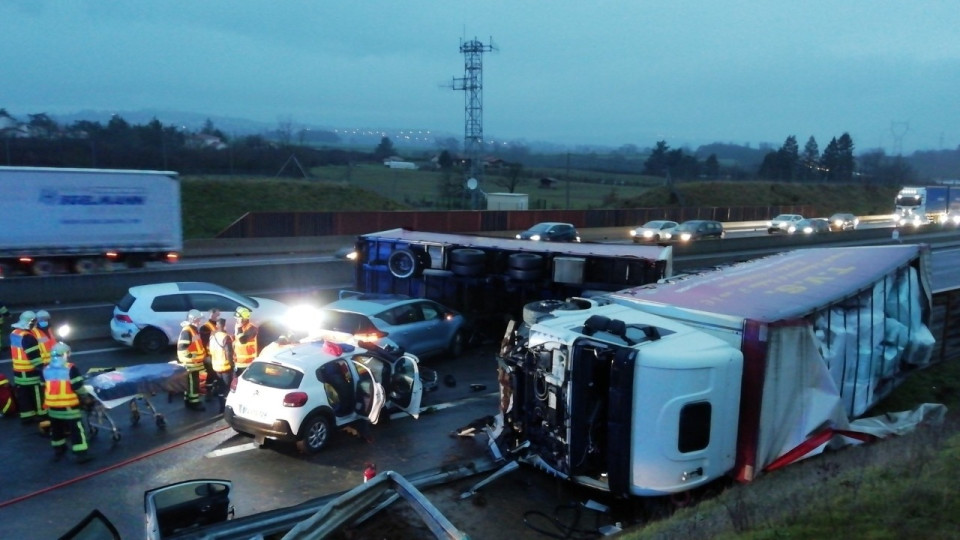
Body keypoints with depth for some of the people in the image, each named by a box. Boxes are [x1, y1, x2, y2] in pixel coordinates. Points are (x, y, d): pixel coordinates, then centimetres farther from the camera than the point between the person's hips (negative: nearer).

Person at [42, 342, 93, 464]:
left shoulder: (46, 370, 5)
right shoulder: (70, 368, -13)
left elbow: (44, 388, 13)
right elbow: (78, 387, -14)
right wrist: (86, 398, 1)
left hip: (53, 407, 6)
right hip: (69, 406, -6)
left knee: (56, 430, 21)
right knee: (76, 429, 0)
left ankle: (58, 451, 32)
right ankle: (80, 454, 0)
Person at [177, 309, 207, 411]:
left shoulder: (194, 329, 14)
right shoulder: (187, 331, -19)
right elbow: (182, 347, -27)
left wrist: (202, 355, 20)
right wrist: (190, 356, -22)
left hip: (195, 362, 10)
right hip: (190, 363, -10)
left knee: (194, 382, 15)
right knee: (192, 383, -5)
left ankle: (190, 401, 24)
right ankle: (193, 403, 0)